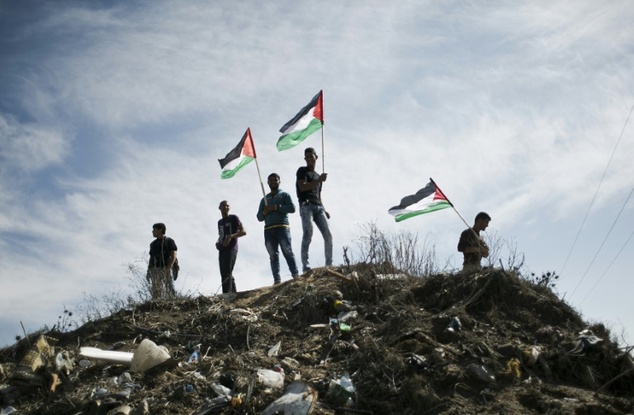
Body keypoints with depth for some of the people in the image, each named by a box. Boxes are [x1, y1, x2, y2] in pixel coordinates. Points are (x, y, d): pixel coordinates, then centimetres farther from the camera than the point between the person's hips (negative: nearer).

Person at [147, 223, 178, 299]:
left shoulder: (169, 241, 3)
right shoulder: (153, 244, 19)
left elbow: (173, 256, -8)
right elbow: (151, 259, 19)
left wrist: (168, 268, -20)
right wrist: (148, 272, 8)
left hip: (166, 269, -4)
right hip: (155, 270, 4)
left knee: (170, 291, -13)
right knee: (156, 292, -6)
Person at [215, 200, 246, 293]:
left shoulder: (234, 218, 4)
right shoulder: (220, 222, 23)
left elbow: (243, 231, -5)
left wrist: (231, 236, -21)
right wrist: (217, 243, 11)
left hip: (231, 249, -7)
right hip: (222, 250, 7)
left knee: (227, 273, -21)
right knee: (224, 274, 0)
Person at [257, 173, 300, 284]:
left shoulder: (284, 195, 16)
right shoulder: (264, 199, 28)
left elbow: (292, 208, 0)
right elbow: (259, 217, 23)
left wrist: (277, 207, -8)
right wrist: (264, 213, 0)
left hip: (282, 227, -4)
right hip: (268, 230, 4)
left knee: (287, 251, -15)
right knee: (273, 255, -6)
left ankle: (295, 275, -22)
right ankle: (277, 280, -13)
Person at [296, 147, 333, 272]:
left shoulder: (318, 175, 30)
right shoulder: (302, 170, 10)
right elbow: (302, 187, -6)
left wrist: (324, 209, 16)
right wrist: (319, 180, -11)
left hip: (318, 207, 6)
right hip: (306, 205, -6)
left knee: (328, 235, -8)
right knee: (308, 234, -21)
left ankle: (329, 264, -7)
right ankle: (305, 265, -25)